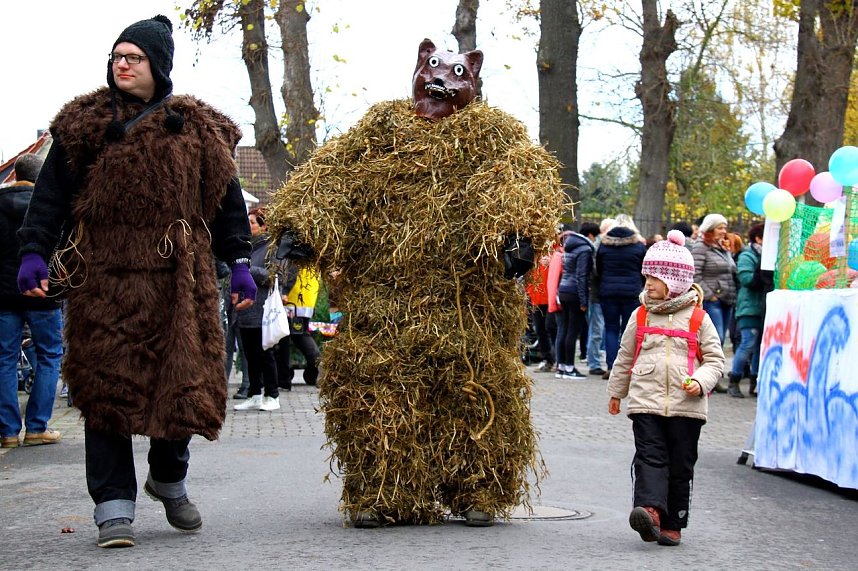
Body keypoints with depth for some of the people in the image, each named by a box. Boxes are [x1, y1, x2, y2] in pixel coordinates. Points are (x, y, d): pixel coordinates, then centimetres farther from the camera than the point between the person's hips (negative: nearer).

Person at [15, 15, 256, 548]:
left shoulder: (198, 129, 12)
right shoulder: (85, 124, 9)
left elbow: (226, 200, 15)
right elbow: (51, 193, 5)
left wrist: (239, 262, 9)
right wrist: (34, 252, -6)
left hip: (180, 279, 1)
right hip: (104, 276, -1)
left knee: (186, 382, 1)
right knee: (107, 384, -5)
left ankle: (169, 478, 27)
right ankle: (114, 505, -1)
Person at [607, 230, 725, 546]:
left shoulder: (698, 318, 2)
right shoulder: (640, 316, 10)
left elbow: (715, 359, 4)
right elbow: (625, 357, 21)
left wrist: (700, 381, -14)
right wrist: (616, 391, 26)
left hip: (686, 405, -1)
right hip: (645, 400, 1)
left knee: (681, 466, 4)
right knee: (650, 457, -14)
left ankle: (673, 524, 12)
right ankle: (649, 509, -29)